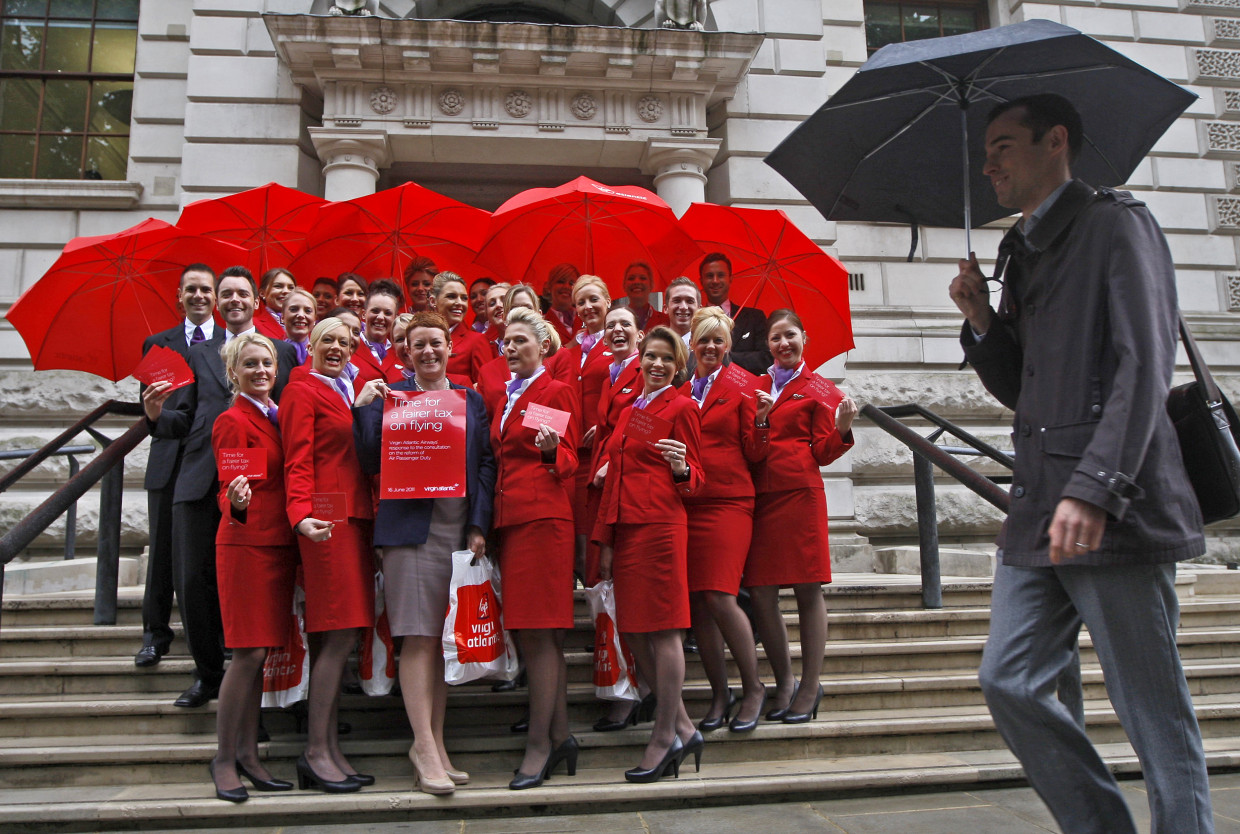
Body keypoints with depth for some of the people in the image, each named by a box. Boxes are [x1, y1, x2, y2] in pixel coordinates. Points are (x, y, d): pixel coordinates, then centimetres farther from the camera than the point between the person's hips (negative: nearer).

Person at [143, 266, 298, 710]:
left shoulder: (282, 351, 12)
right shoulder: (199, 353, 19)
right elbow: (185, 420, 12)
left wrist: (268, 391, -13)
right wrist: (157, 414, -7)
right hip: (199, 482, 3)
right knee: (192, 581, 1)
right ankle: (208, 673, 19)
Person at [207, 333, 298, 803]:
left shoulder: (275, 416, 14)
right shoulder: (233, 421, -6)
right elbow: (227, 490, -9)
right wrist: (236, 504, -31)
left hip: (278, 544, 7)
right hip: (247, 544, -7)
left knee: (260, 654, 9)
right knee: (248, 654, -7)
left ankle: (248, 755, 16)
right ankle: (224, 760, 6)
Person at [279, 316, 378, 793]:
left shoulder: (349, 395, 24)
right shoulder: (303, 393, -1)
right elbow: (297, 462, -12)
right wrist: (302, 515, -24)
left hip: (356, 519, 8)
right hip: (328, 521, -8)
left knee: (341, 640, 8)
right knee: (339, 636, -10)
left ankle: (331, 752, 14)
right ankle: (316, 754, -1)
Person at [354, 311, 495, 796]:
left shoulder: (470, 400, 13)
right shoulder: (388, 396, 5)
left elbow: (486, 464, 9)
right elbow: (372, 464, -1)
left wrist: (478, 526, -1)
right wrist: (363, 409, -12)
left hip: (461, 529, 4)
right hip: (411, 527, -3)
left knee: (446, 637, 9)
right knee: (418, 638, -5)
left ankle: (435, 742, 19)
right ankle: (424, 746, 4)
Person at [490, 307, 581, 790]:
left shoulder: (558, 392, -1)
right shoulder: (506, 395, 20)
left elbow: (569, 460, -4)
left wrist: (551, 448, -24)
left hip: (543, 516, -8)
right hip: (510, 517, 8)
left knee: (537, 632, -7)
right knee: (534, 633, 8)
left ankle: (539, 745, -1)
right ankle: (560, 735, 16)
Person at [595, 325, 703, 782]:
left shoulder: (681, 407, 0)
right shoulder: (629, 411, 22)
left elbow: (694, 478, -1)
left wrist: (681, 468, -24)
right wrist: (606, 540, 17)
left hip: (660, 525, -8)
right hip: (625, 527, 8)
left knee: (662, 629, -3)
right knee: (633, 630, 8)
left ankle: (664, 737, 9)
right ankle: (682, 727, 19)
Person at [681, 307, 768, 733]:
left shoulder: (742, 388, 5)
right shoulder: (678, 390, 14)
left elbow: (754, 453, 0)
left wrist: (760, 420, -15)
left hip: (727, 503, -4)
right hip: (685, 504, 4)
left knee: (719, 597, -13)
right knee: (695, 601, 3)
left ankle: (753, 688, 8)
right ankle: (719, 694, 19)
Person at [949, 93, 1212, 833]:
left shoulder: (1116, 224, -3)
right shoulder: (1023, 253, 21)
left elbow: (1144, 368, -14)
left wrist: (1093, 489, -24)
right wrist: (982, 322, 6)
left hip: (1114, 513, -8)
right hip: (1038, 509, 8)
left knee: (1155, 715, 0)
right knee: (1009, 683, 7)